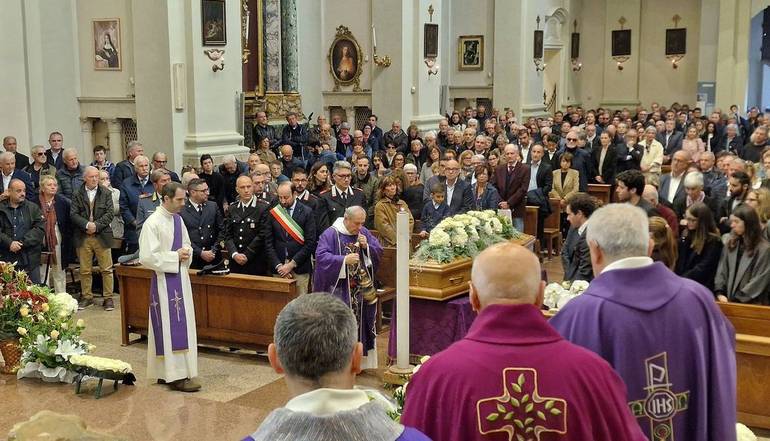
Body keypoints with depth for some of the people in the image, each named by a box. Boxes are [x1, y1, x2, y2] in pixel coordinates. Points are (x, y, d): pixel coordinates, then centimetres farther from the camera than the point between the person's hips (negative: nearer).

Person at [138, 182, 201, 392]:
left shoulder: (177, 219, 8)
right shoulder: (153, 223, -16)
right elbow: (146, 257, -20)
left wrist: (186, 253, -2)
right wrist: (175, 256, -16)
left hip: (181, 278, 8)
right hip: (164, 281, -8)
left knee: (182, 326, 11)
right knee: (171, 328, -3)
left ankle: (167, 371, 21)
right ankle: (176, 376, 3)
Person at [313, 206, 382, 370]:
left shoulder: (364, 233, 7)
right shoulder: (330, 234, -9)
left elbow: (379, 252, 9)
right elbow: (321, 256, -16)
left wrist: (367, 246, -11)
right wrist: (344, 260, -24)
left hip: (361, 289, 5)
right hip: (339, 290, -5)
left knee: (362, 322, 9)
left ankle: (362, 361, 19)